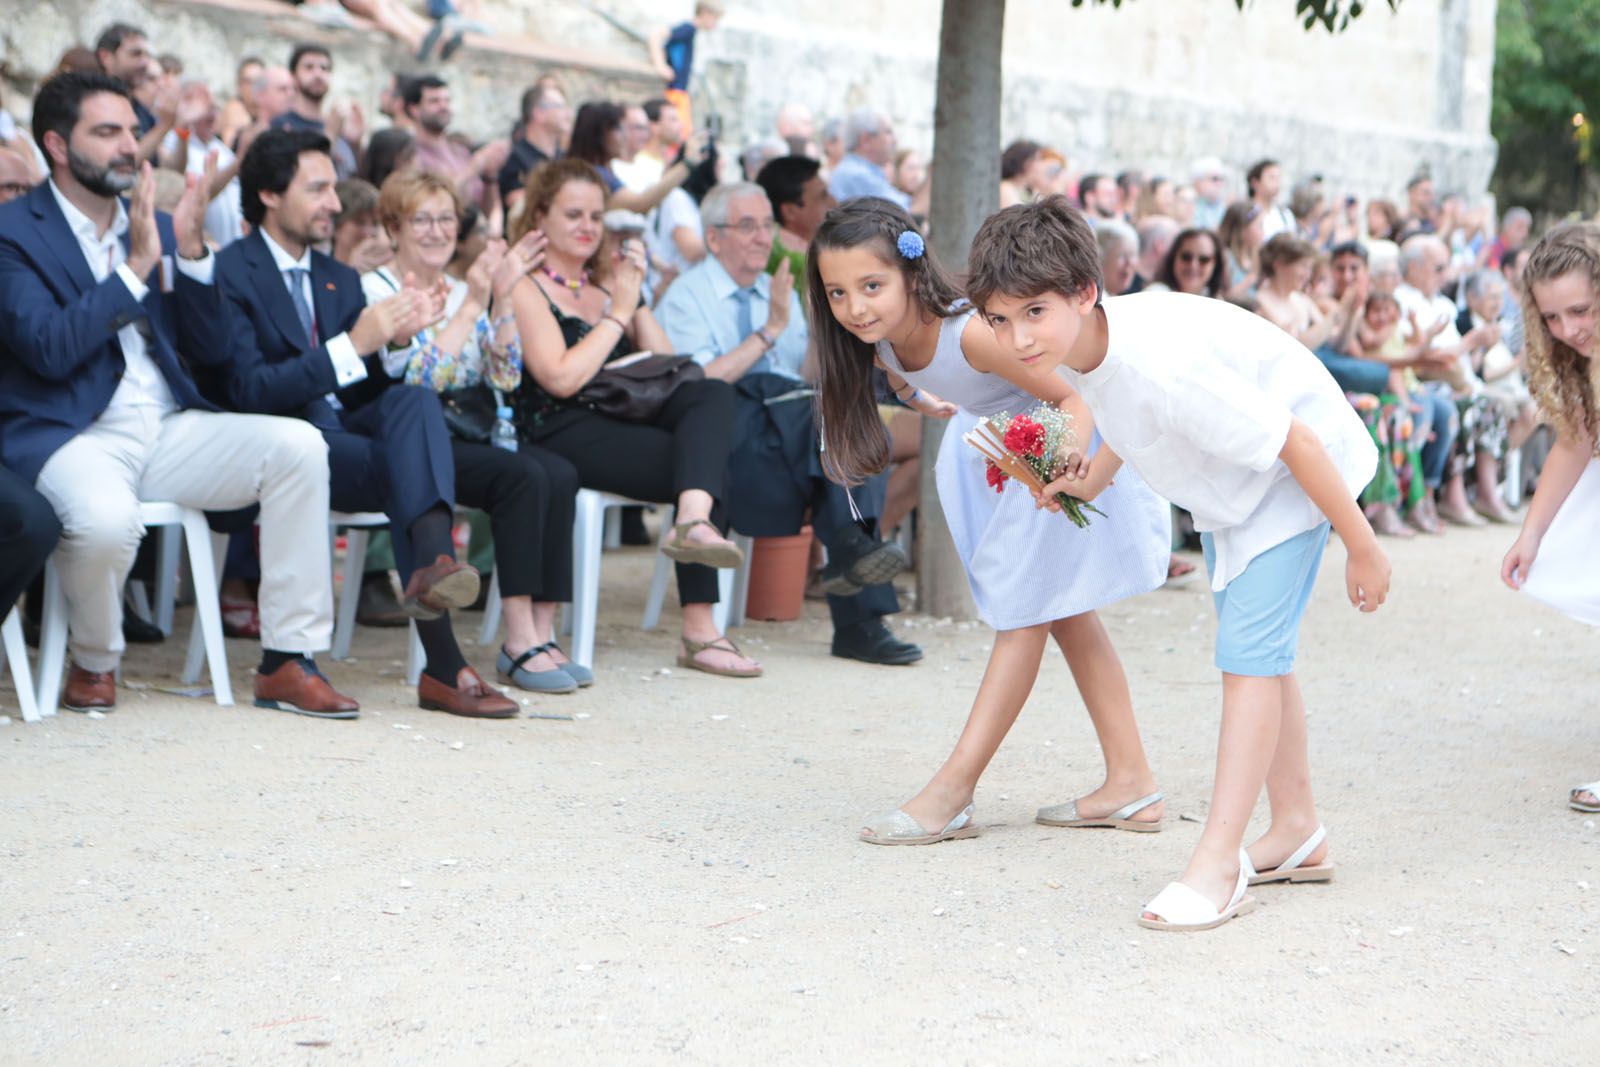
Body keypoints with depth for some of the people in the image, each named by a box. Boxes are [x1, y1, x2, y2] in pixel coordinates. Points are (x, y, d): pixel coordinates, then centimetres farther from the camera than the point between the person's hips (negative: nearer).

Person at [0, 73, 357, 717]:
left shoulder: (152, 226, 16)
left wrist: (190, 251, -3)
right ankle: (93, 664, -4)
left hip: (167, 431, 6)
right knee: (106, 519, -38)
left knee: (297, 446, -16)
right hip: (71, 438, -6)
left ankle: (288, 660, -12)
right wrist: (135, 267, -17)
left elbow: (209, 350, 12)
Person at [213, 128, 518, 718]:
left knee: (416, 399, -28)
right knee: (407, 467, -31)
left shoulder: (340, 280, 22)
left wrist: (394, 337, -4)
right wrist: (352, 346, -20)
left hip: (346, 429, 6)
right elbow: (248, 390, -16)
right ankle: (443, 665, -36)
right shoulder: (229, 272, -2)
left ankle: (434, 563, -51)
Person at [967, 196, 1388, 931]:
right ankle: (1296, 831, 33)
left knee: (1249, 654, -16)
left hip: (1294, 476, -9)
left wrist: (1362, 547, -23)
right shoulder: (1077, 347, -16)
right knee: (1257, 651, 17)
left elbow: (1294, 441, -32)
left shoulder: (1161, 363, -40)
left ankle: (1217, 864, -13)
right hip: (1227, 485, 9)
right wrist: (1088, 483, -7)